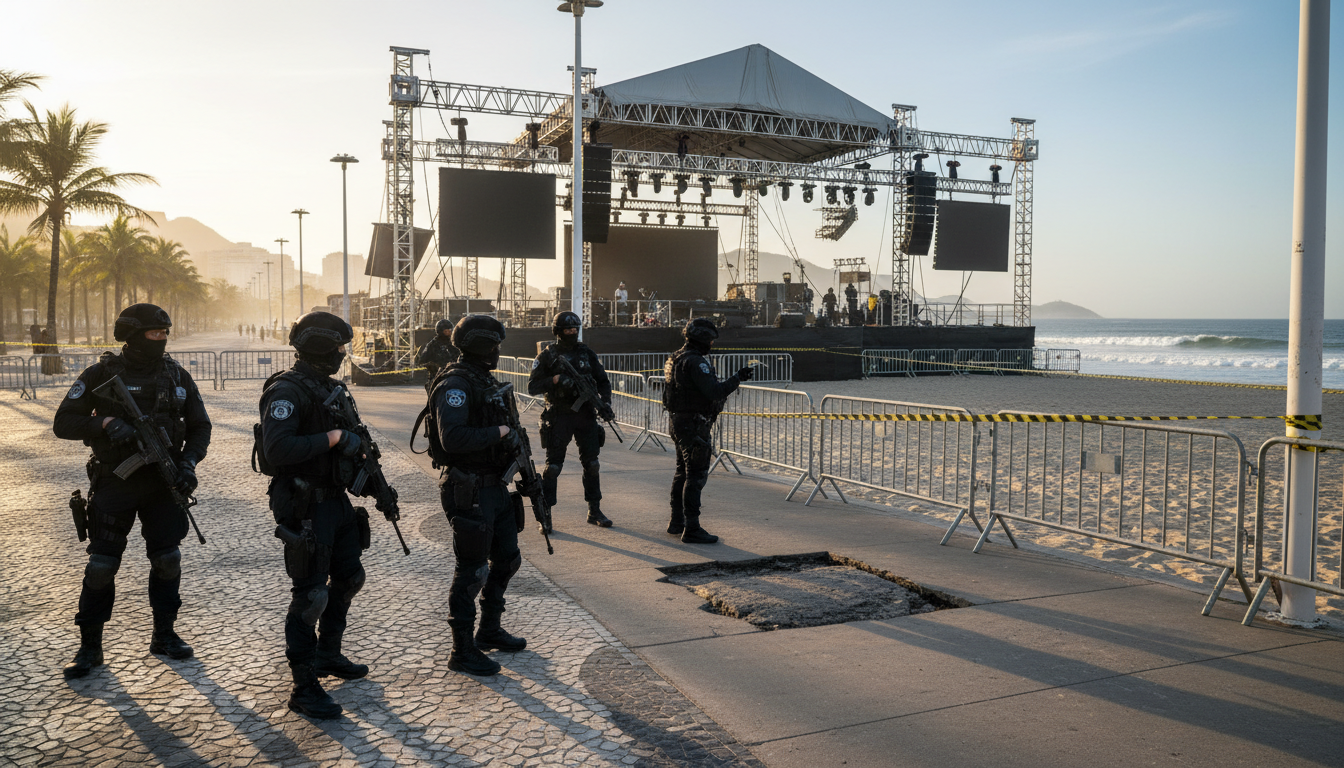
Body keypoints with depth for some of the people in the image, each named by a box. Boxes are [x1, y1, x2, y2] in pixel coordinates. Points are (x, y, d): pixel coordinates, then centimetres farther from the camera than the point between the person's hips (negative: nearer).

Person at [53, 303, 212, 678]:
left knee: (167, 559, 7)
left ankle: (164, 635, 23)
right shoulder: (102, 374, -6)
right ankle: (90, 647, 13)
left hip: (163, 482, 3)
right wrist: (105, 423, -22)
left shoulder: (176, 376, 5)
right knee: (101, 564, 0)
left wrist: (188, 461, -6)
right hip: (115, 482, -3)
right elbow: (64, 423, -6)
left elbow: (200, 426, 10)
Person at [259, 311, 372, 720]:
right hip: (304, 509, -9)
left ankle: (328, 655, 38)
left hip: (335, 500, 10)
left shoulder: (329, 387, 12)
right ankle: (304, 688, 6)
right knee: (310, 595, -4)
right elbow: (277, 449, -31)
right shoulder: (286, 390, -18)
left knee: (349, 578, 20)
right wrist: (332, 438, -25)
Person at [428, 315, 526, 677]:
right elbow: (452, 438, -30)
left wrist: (511, 437, 4)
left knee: (507, 558, 19)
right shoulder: (455, 384, -18)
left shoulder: (486, 380, 13)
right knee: (471, 571, -1)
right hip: (469, 491, -10)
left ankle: (490, 630, 35)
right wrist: (497, 433, -20)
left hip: (495, 486, 10)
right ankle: (462, 651, 12)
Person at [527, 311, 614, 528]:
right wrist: (555, 380, -20)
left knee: (591, 463, 7)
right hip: (559, 417, -4)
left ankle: (594, 511, 17)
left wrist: (605, 401, -5)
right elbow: (532, 387, -5)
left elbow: (603, 380, 13)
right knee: (553, 465, -3)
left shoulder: (586, 353, 9)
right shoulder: (547, 356, -1)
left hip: (586, 415, 4)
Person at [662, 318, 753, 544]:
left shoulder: (677, 358, 12)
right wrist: (737, 378, -15)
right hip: (694, 425, -10)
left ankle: (677, 522, 27)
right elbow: (714, 391, -25)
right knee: (696, 476, -7)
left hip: (679, 422, 10)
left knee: (683, 472, 18)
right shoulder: (695, 362, -19)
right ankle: (691, 529, -5)